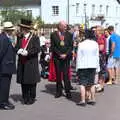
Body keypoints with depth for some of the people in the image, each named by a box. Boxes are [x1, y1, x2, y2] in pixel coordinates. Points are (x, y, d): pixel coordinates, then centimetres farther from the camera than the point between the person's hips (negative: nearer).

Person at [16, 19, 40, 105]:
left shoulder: (35, 38, -4)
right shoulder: (20, 38, 12)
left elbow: (37, 49, -11)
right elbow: (17, 47, 14)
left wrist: (27, 52, -21)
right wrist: (18, 51, -9)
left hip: (31, 63, -5)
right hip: (22, 63, 5)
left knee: (31, 81, 2)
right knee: (23, 81, 8)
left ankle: (32, 98, 13)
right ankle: (25, 98, 18)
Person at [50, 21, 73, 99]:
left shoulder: (69, 35, 7)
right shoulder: (53, 35, 3)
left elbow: (71, 46, 3)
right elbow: (53, 47, -1)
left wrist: (66, 54, -9)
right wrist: (60, 54, -9)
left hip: (66, 57, 0)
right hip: (57, 57, 0)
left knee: (66, 74, -4)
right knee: (58, 75, 4)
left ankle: (68, 92, 1)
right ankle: (59, 91, 12)